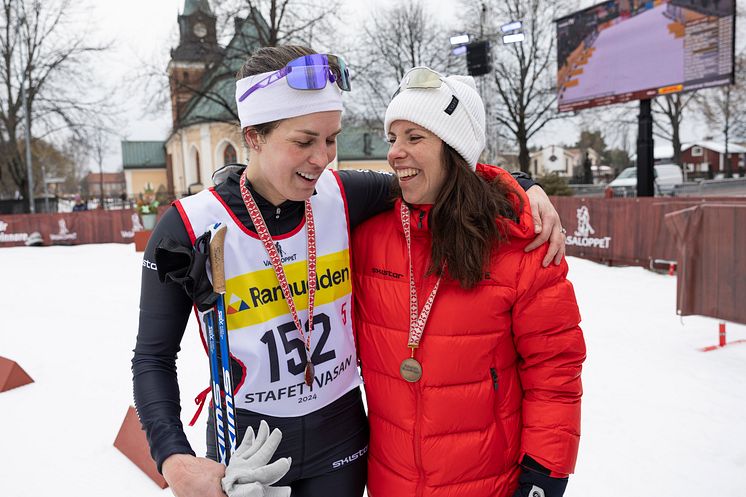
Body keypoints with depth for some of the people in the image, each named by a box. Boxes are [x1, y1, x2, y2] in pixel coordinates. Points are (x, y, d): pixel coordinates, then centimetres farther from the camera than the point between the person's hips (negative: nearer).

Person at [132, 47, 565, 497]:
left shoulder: (343, 197, -11)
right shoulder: (189, 228, -17)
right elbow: (155, 357, -9)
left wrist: (527, 188, -12)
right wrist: (174, 460, -22)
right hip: (244, 450, -2)